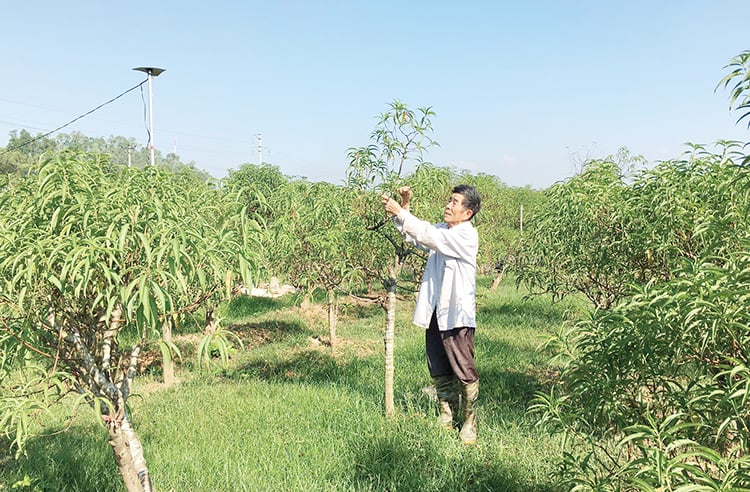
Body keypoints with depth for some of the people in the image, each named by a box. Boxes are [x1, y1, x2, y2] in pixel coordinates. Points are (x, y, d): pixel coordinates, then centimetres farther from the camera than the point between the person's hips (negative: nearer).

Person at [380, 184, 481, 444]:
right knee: (439, 371, 16)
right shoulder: (442, 230, 12)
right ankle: (447, 417, 30)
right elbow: (412, 235, 12)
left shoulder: (467, 235, -13)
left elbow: (429, 235, -23)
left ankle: (470, 422, 15)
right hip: (435, 312, 8)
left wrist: (400, 212, -22)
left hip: (457, 314, -8)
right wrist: (404, 207, -2)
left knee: (464, 371, 1)